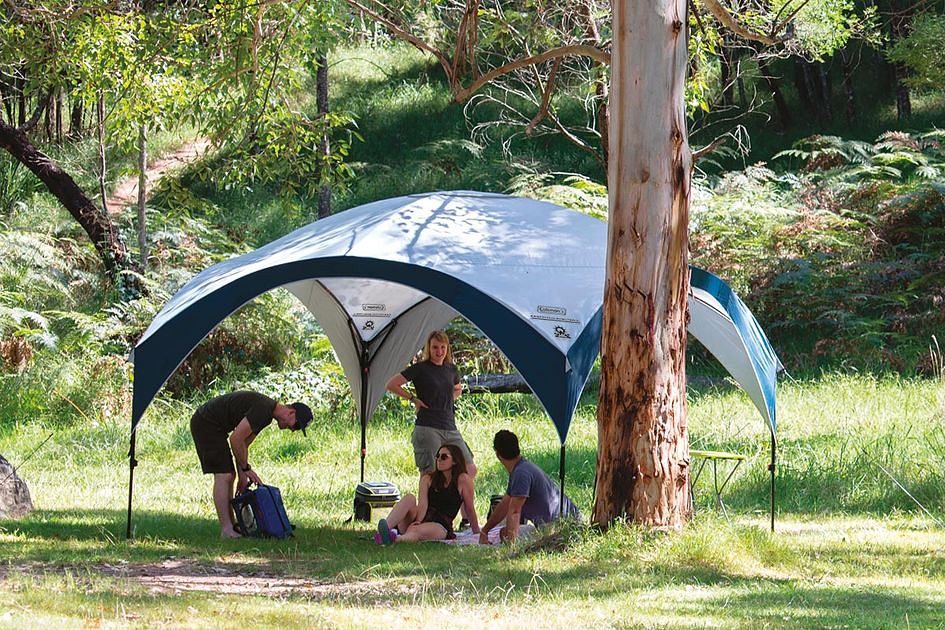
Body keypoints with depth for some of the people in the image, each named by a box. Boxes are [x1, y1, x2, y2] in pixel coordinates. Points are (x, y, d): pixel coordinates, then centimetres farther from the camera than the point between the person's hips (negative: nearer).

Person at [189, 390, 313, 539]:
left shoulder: (267, 414, 10)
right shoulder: (262, 411, -22)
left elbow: (243, 444, 15)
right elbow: (236, 439, -23)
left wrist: (243, 476, 10)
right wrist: (246, 469, -10)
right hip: (206, 424, -11)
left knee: (229, 476, 12)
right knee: (224, 476, -13)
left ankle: (232, 526, 15)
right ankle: (226, 530, -14)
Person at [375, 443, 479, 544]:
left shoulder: (462, 480, 3)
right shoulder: (428, 479, 15)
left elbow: (470, 509, 6)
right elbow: (422, 503, -3)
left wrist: (477, 533, 8)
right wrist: (418, 521, -21)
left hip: (440, 527, -4)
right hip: (421, 521, 4)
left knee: (416, 530, -37)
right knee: (409, 498, -26)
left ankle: (395, 538, -71)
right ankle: (384, 530, -50)